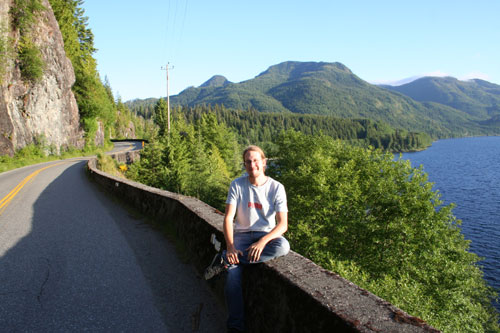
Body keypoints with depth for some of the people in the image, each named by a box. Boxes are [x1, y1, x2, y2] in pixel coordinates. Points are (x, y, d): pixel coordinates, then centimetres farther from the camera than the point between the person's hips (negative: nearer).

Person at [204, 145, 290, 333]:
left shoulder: (276, 187, -6)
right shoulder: (237, 185, -2)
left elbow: (283, 224, -13)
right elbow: (228, 218, -7)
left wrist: (262, 242, -30)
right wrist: (230, 246, -22)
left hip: (267, 235, 0)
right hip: (242, 235, 0)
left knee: (283, 246, -35)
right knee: (232, 276, -25)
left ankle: (225, 260, -28)